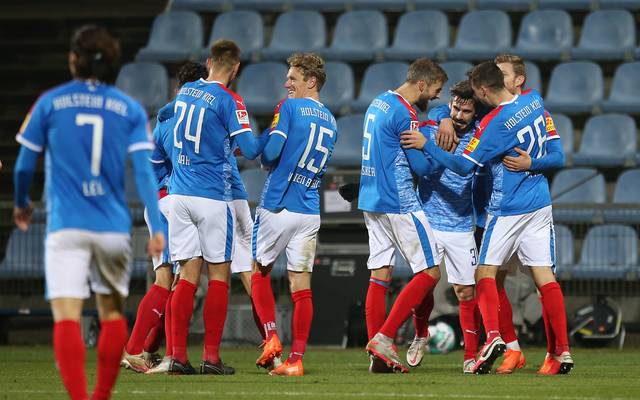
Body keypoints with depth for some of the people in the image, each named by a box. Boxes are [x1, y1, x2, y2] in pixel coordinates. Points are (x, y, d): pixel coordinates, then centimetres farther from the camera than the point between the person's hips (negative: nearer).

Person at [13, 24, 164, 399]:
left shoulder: (50, 103, 3)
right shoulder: (131, 109, 5)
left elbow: (24, 165, 7)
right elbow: (144, 171, -4)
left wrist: (21, 203, 26)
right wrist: (157, 228, -7)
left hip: (66, 227, -2)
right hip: (113, 228, 2)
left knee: (66, 316, -9)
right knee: (113, 312, 19)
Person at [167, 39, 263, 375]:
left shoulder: (185, 92, 11)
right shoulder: (228, 101, -9)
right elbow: (250, 149, -10)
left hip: (179, 194, 5)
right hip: (212, 197, -5)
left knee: (188, 274, 5)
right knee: (218, 275, 3)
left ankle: (178, 356, -1)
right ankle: (211, 357, 0)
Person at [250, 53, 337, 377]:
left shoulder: (289, 107, -7)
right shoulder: (330, 122, 14)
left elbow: (270, 152, -14)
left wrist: (265, 157, 7)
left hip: (277, 207, -5)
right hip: (310, 211, 5)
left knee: (260, 272, 12)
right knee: (301, 285, 3)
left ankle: (271, 337, -3)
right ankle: (296, 359, 0)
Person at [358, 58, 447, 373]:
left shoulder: (378, 103, 13)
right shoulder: (404, 114, -16)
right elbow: (422, 167, -14)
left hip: (371, 202, 9)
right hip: (400, 204, -9)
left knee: (379, 276, 8)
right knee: (429, 273, -3)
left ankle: (377, 353, 4)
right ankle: (384, 337, -10)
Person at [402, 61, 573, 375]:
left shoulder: (494, 123, -19)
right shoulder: (534, 99, 1)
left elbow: (463, 166, -16)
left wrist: (426, 144, -10)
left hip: (508, 208, -6)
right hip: (541, 203, 6)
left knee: (486, 272, 3)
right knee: (544, 275, 4)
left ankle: (493, 334, -19)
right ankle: (562, 351, -2)